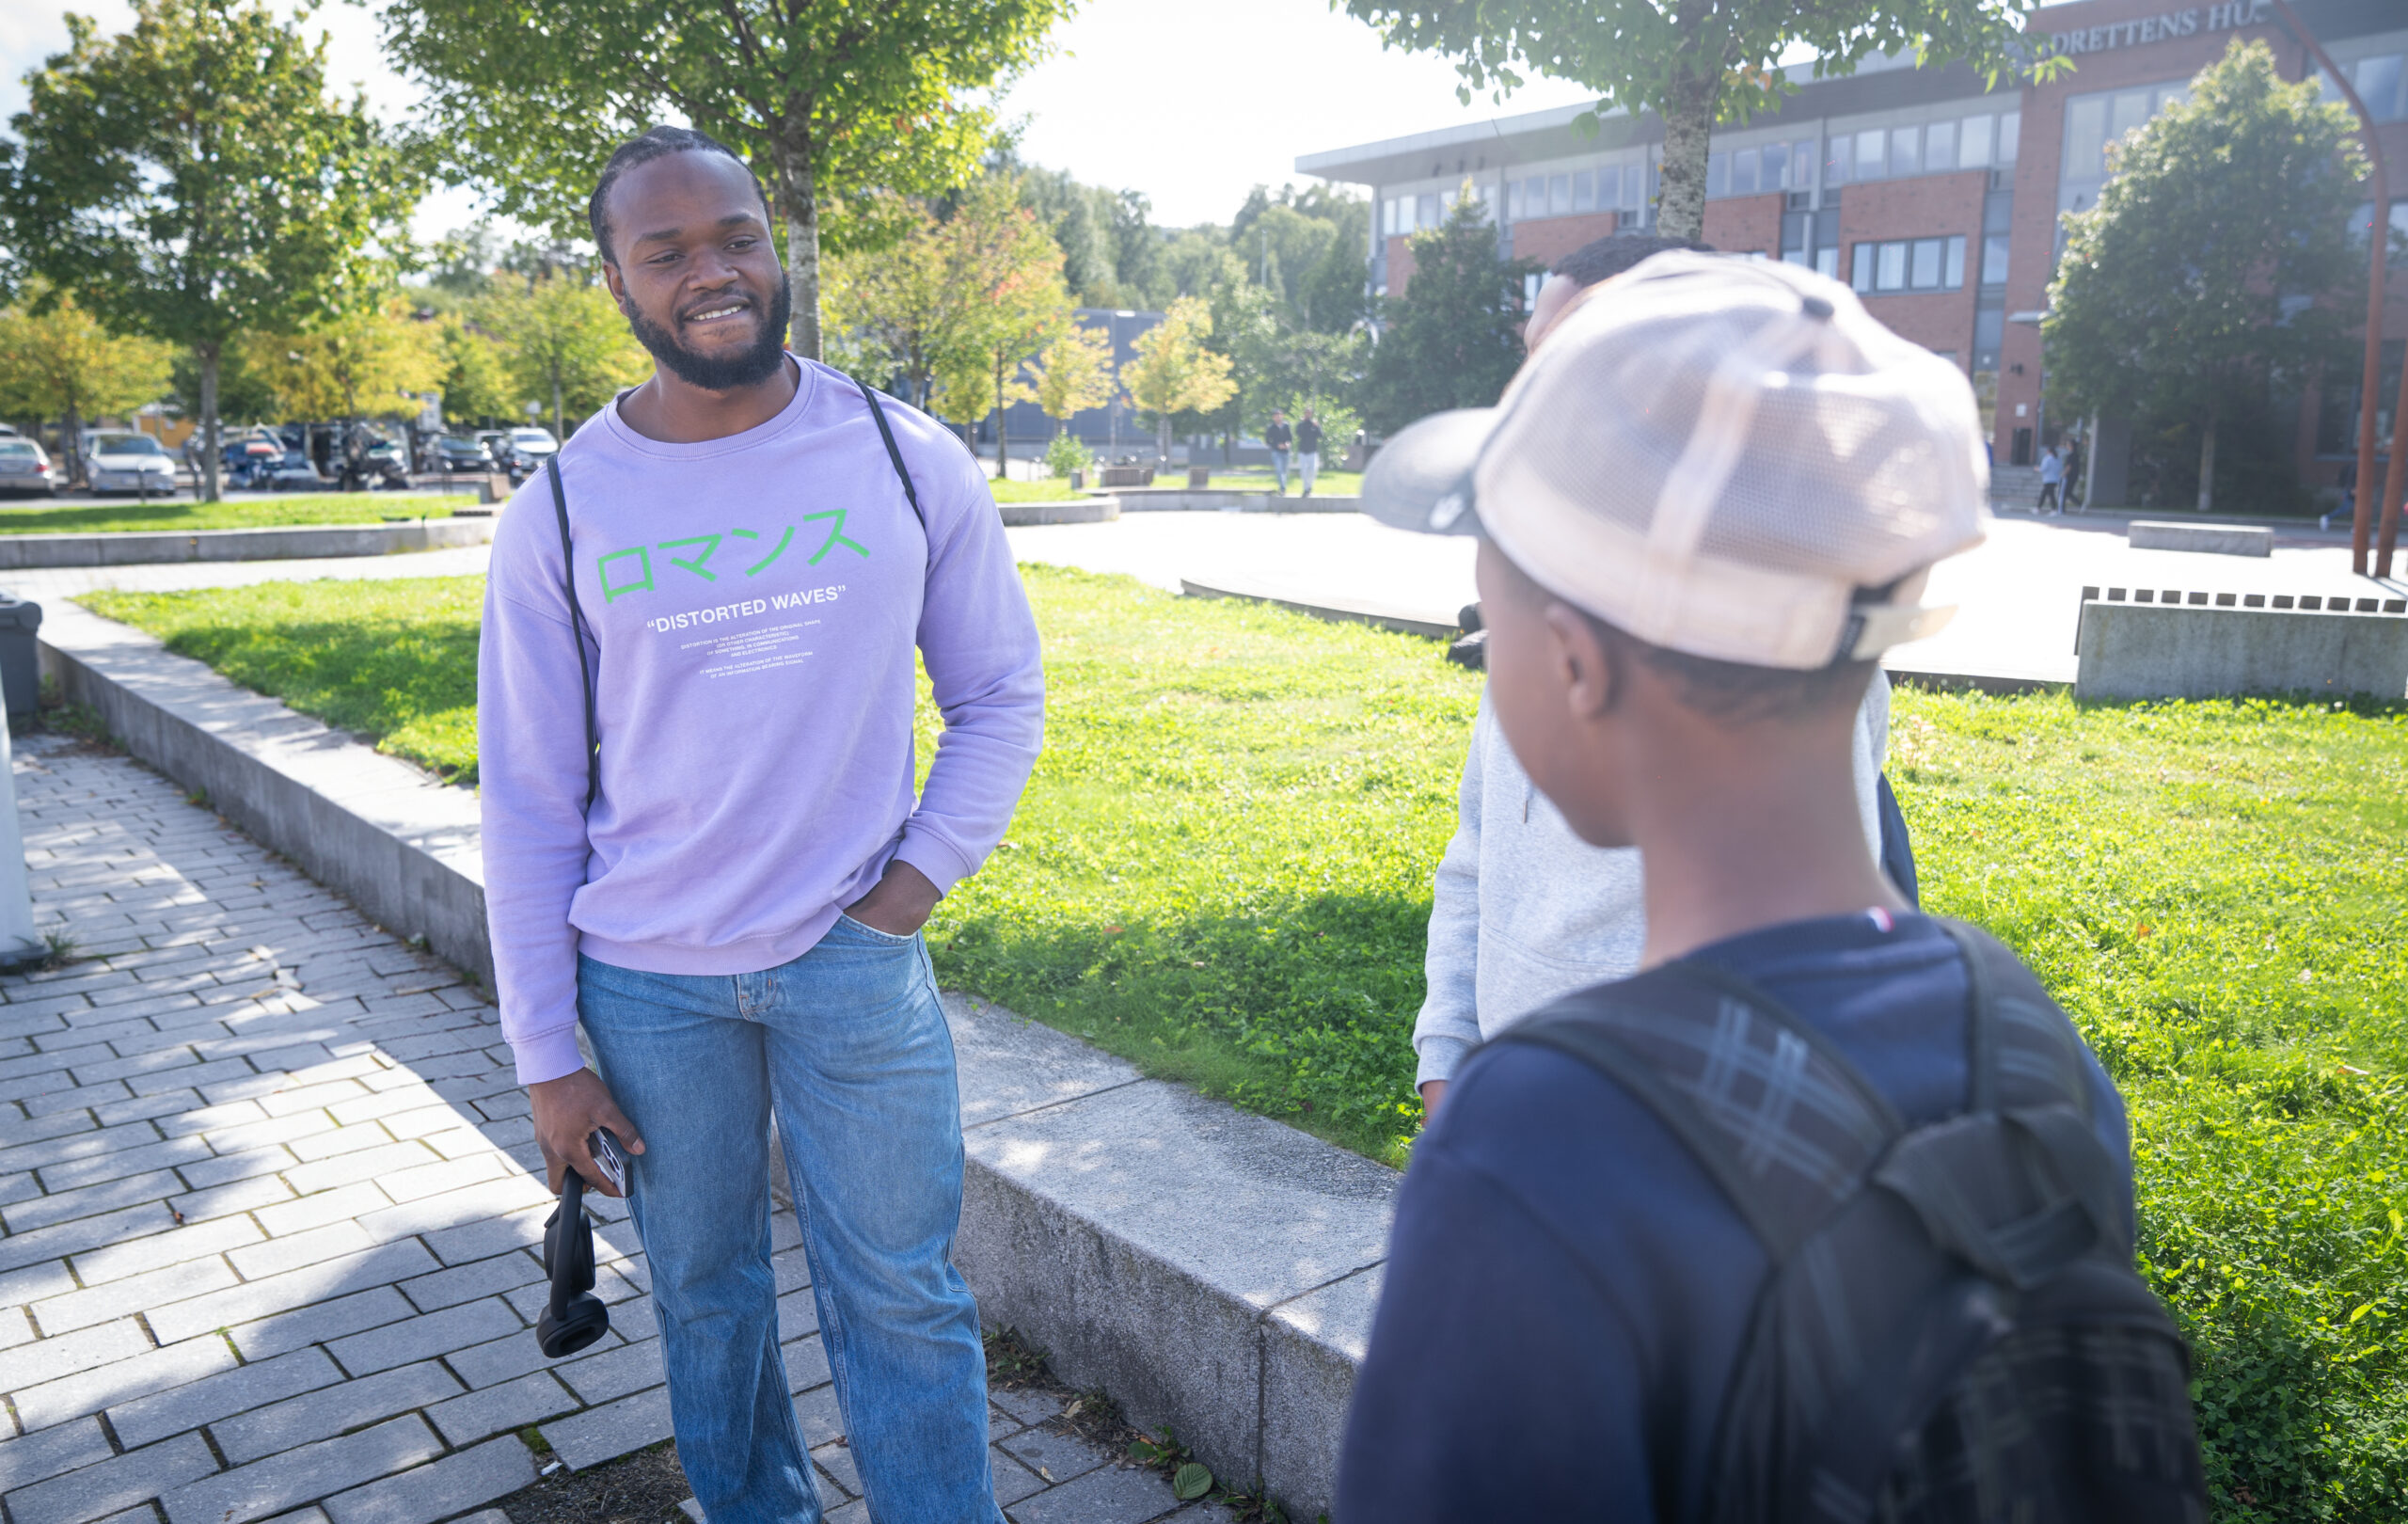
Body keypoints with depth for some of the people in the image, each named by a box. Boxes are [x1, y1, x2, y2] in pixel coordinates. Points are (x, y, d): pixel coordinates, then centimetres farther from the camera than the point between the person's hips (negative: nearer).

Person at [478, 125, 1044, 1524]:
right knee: (704, 1292, 18)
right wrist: (547, 1054, 0)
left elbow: (1002, 694, 5)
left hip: (857, 959, -1)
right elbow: (530, 805, 0)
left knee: (902, 1296, 8)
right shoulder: (559, 516, -4)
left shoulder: (911, 461, -5)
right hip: (646, 983, 1)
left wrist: (921, 876, -6)